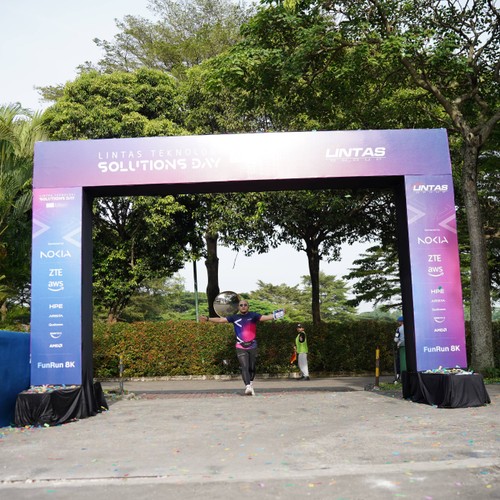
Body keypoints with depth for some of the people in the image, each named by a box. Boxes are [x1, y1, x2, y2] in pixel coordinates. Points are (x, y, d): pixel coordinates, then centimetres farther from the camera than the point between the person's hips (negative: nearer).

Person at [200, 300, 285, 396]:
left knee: (252, 368, 9)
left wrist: (275, 316, -27)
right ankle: (248, 387, -22)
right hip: (241, 347, -1)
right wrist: (208, 319, -6)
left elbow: (265, 317, -11)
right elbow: (221, 320, 2)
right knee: (244, 367, -13)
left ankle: (250, 384, 30)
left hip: (253, 347, 1)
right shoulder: (235, 317, 4)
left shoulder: (253, 315, 1)